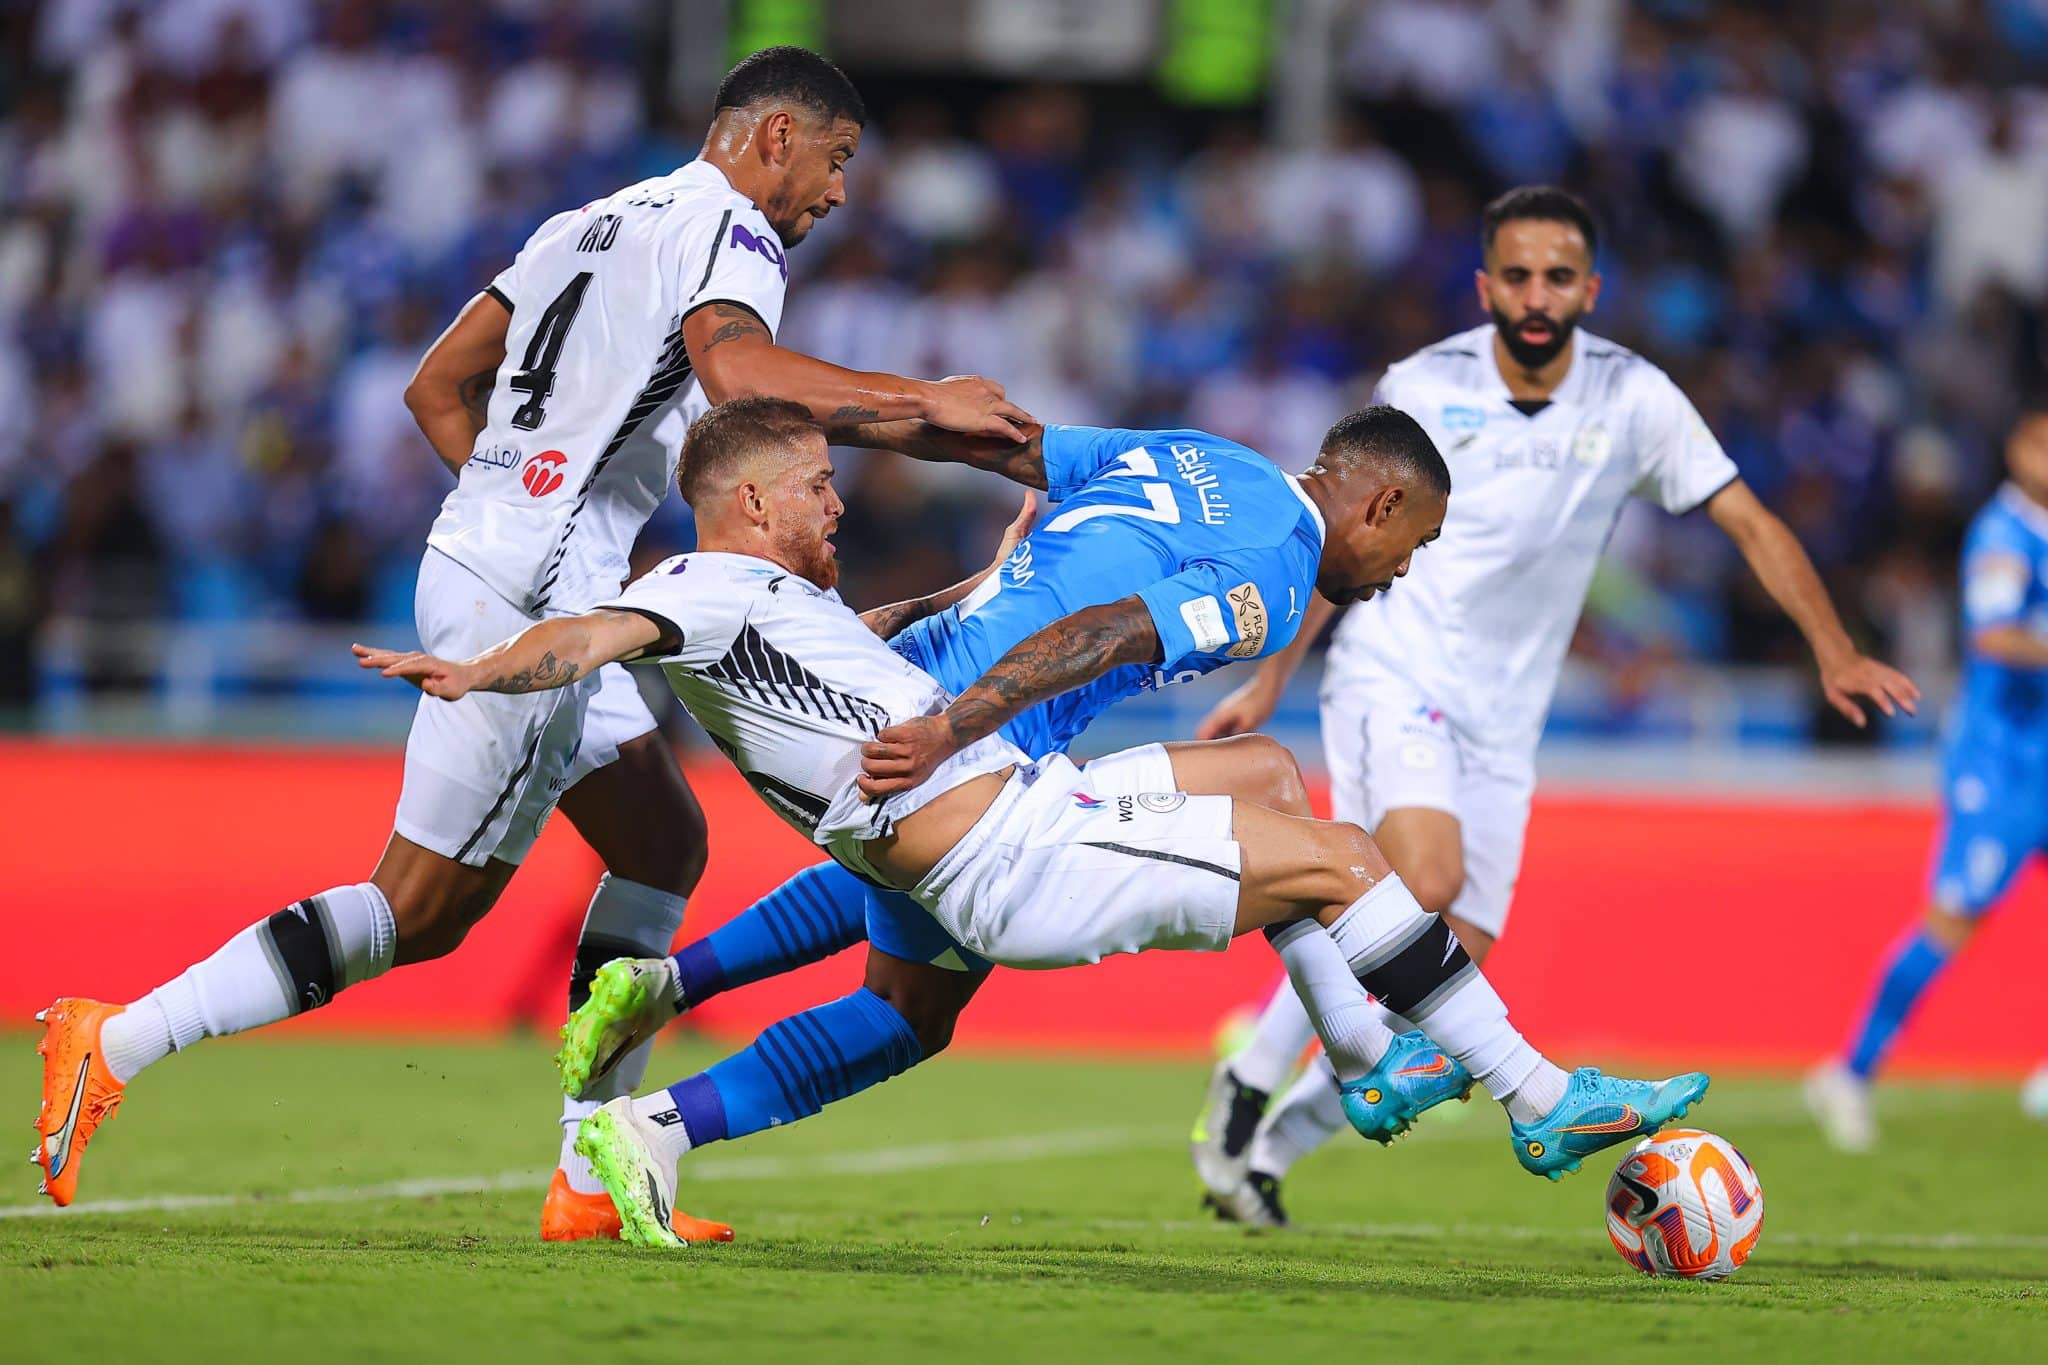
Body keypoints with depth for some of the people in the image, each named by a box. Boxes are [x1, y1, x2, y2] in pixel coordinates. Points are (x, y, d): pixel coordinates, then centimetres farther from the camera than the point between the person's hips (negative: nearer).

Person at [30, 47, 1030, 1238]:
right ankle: (116, 1044, -6)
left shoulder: (598, 223, 21)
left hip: (477, 554, 10)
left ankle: (592, 1181, 13)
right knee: (421, 916, -6)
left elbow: (438, 387, 23)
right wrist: (920, 401, -21)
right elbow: (735, 368, -29)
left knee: (665, 843, 16)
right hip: (531, 605, -10)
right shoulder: (728, 231, -6)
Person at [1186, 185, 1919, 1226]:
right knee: (1428, 882, -29)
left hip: (1501, 725, 3)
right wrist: (1266, 688, 9)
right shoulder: (1421, 389, -4)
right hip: (1391, 678, -3)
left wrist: (1834, 652, -15)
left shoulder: (1633, 398, -2)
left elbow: (1750, 522, -2)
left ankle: (1264, 1149, 10)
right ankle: (1249, 1081, -14)